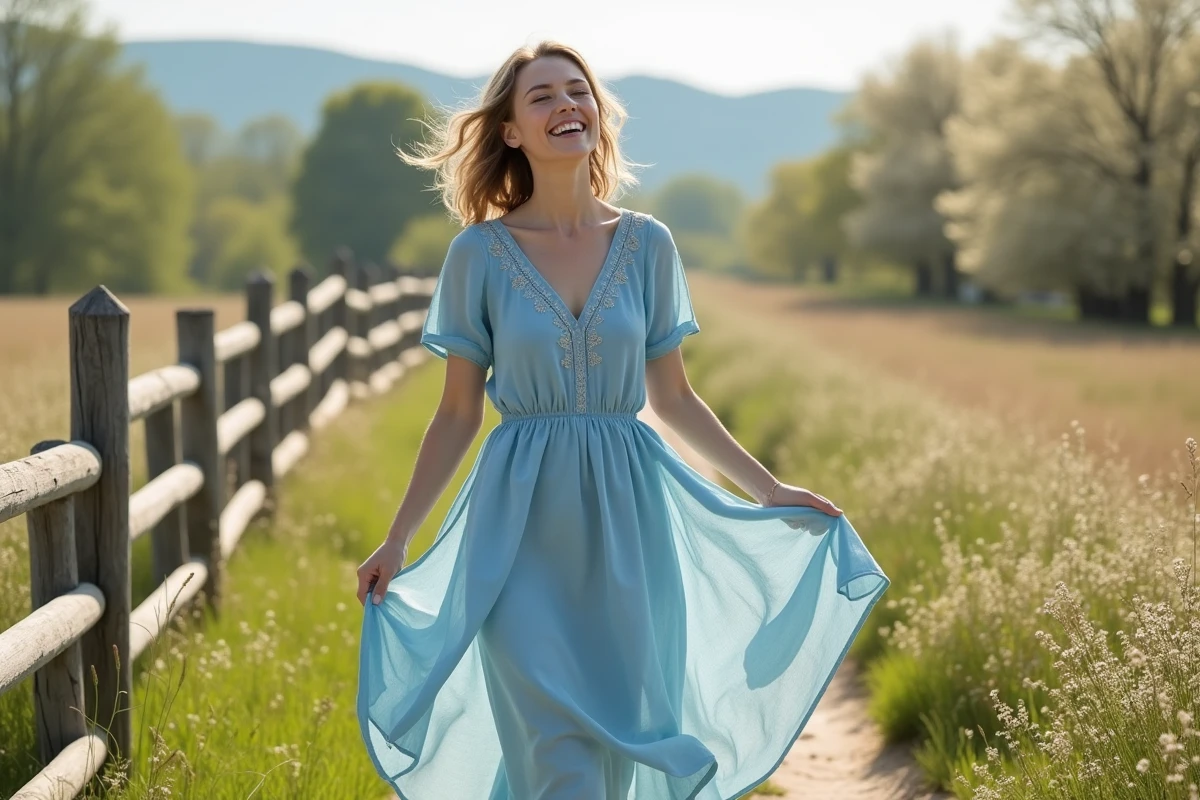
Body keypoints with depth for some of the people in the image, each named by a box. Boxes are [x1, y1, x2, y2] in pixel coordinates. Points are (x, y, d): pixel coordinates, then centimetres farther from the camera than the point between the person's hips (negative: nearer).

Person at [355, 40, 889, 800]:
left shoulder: (648, 244, 3)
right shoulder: (480, 252, -3)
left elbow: (673, 397, 10)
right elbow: (457, 415, 2)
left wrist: (769, 490, 8)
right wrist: (397, 540, 0)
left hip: (625, 517, 3)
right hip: (523, 525, -2)